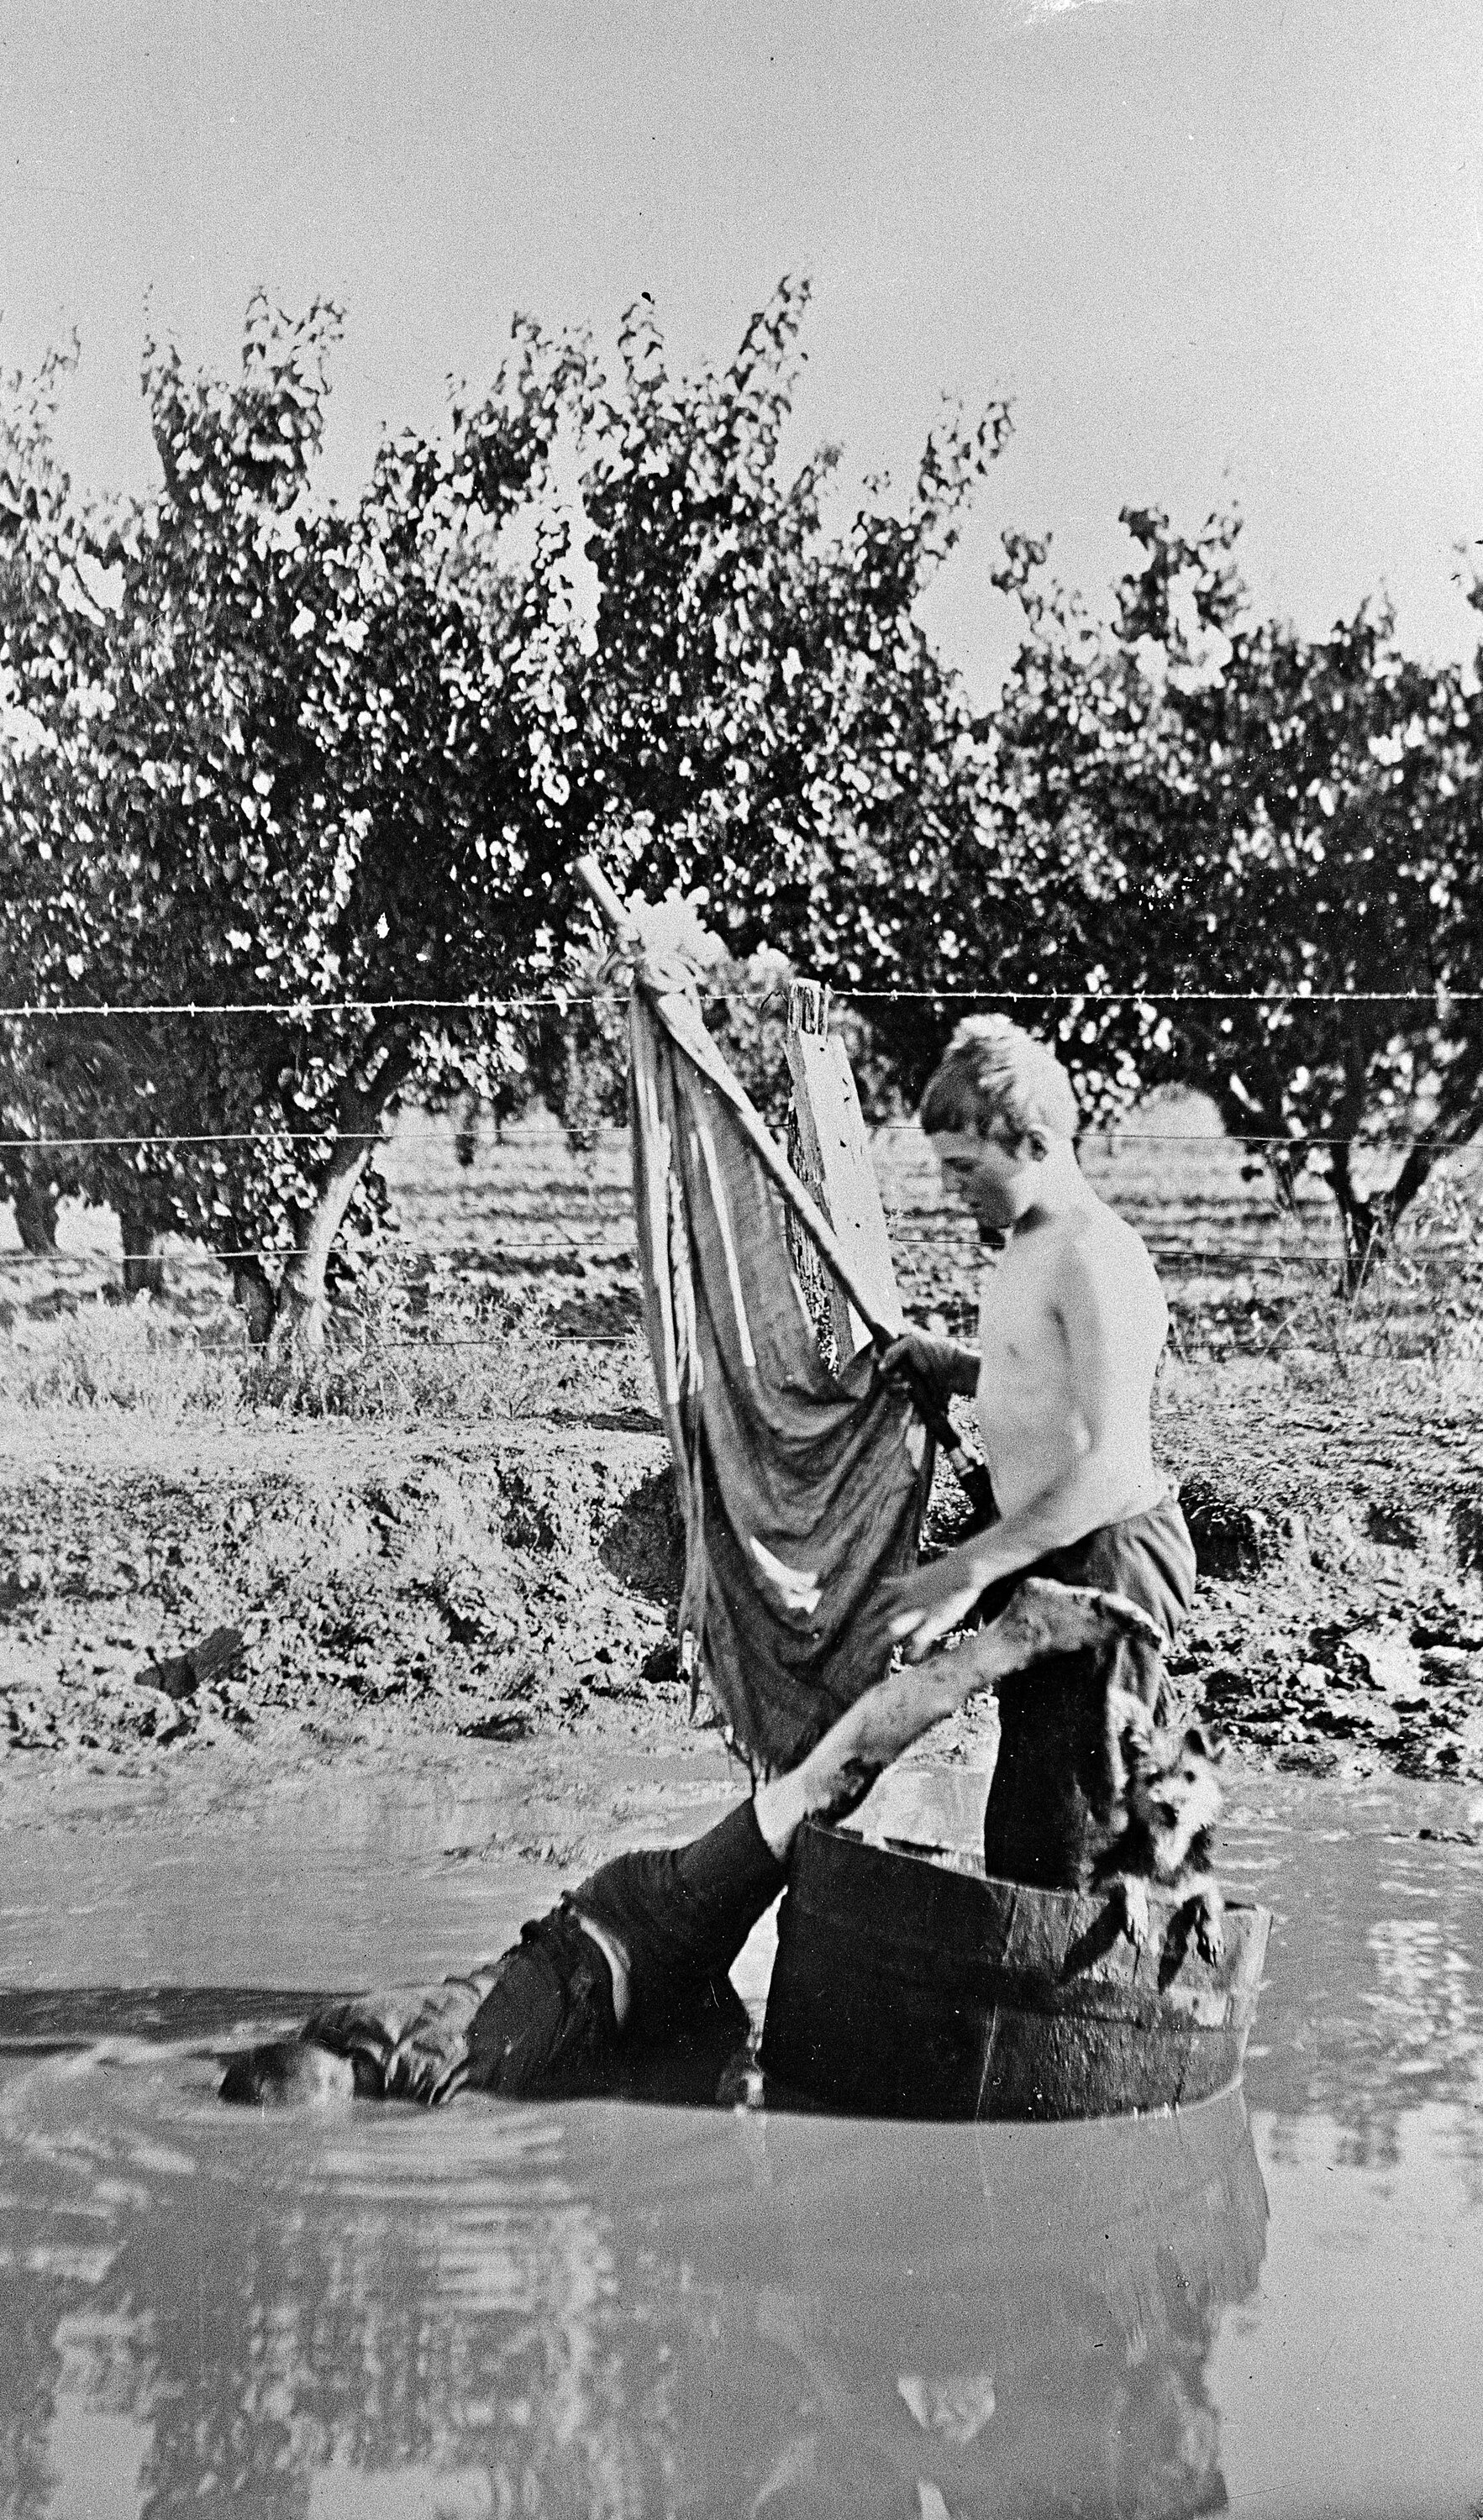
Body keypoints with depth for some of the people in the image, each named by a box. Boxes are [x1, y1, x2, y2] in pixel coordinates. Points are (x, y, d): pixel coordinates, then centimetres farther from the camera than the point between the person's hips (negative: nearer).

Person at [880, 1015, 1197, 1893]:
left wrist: (969, 1569, -28)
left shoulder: (1094, 1259, -21)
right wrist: (951, 1366, 6)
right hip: (1046, 1558, 10)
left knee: (1055, 1836, -4)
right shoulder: (1025, 1244, 11)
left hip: (1105, 1557, -10)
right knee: (1022, 1826, 17)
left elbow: (1113, 1469, -27)